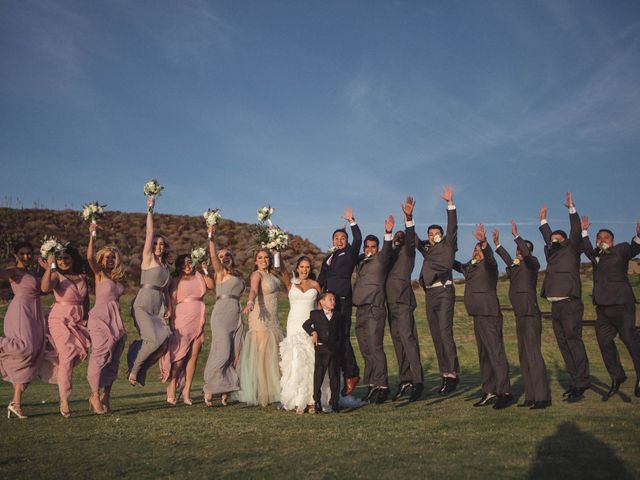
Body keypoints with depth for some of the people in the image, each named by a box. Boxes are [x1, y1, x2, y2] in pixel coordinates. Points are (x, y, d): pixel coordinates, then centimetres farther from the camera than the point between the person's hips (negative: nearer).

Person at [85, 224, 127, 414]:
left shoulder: (117, 278, 17)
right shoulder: (99, 274, 2)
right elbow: (90, 257, -17)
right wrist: (92, 235, -25)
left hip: (116, 320, 6)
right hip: (101, 318, -6)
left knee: (113, 360, 5)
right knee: (101, 355, -10)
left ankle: (106, 397, 12)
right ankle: (95, 395, -2)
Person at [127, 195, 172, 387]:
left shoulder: (165, 266, 20)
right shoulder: (148, 258, 4)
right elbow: (149, 232, -3)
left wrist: (169, 308, 10)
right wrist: (150, 209, -4)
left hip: (159, 307, 6)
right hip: (143, 305, -6)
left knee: (163, 344, -11)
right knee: (155, 339, -24)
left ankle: (139, 368, 9)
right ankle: (134, 368, -1)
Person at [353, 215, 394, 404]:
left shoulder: (380, 259, 0)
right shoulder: (361, 261, 19)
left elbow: (386, 251, -19)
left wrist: (388, 234, -35)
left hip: (374, 310, -7)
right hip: (360, 310, 7)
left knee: (375, 348, -12)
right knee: (366, 351, 8)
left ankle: (382, 386, -9)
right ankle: (371, 386, 14)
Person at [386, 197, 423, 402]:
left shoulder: (407, 251, 5)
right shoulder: (390, 253, 24)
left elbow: (410, 238, -15)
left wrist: (409, 218, -28)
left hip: (403, 301, -7)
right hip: (391, 302, 7)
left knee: (408, 339, -14)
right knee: (398, 342, 8)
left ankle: (418, 381, -14)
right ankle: (404, 380, 13)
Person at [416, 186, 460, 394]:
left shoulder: (447, 244, 6)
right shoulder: (426, 248, 20)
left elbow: (452, 226, -3)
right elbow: (413, 238, 28)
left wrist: (450, 203, -9)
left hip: (444, 292, -7)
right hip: (429, 294, 7)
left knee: (445, 333, -15)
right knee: (436, 336, 6)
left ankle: (452, 374, -14)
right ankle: (444, 374, 10)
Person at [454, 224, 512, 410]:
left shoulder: (488, 265, -5)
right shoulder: (471, 267, 17)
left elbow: (489, 255, -26)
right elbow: (457, 265, 32)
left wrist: (484, 243, -46)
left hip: (489, 315, -9)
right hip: (478, 315, 9)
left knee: (496, 353, -11)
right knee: (484, 355, 11)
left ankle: (504, 392, -11)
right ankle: (489, 392, 16)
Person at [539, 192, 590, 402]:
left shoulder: (571, 250, 4)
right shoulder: (552, 253, 20)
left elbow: (576, 232, -5)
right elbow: (547, 237, 34)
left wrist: (571, 208, -7)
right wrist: (543, 220, 36)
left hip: (570, 304, -7)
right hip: (556, 306, 7)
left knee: (574, 342, -9)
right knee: (564, 345, 8)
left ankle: (581, 383, -7)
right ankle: (575, 380, 14)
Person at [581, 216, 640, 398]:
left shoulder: (620, 250, 0)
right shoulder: (596, 255, 18)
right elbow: (587, 248, 38)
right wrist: (584, 231, 39)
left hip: (621, 304, -7)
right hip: (602, 307, 7)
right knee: (604, 341, 7)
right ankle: (617, 377, 19)